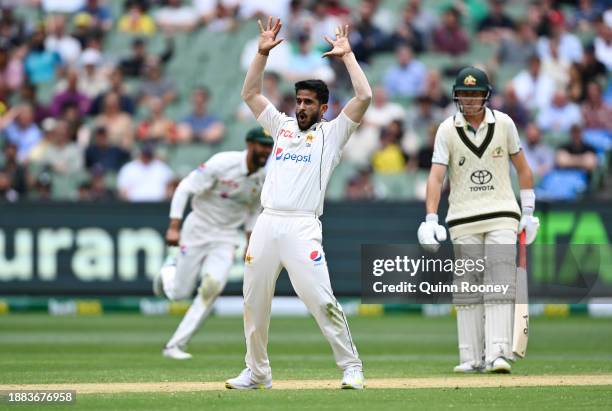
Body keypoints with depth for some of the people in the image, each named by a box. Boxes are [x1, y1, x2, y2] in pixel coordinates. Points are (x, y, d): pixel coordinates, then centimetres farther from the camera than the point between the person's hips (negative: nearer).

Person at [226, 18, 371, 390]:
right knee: (254, 302, 6)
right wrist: (263, 53, 15)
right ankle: (257, 372, 17)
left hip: (302, 227, -5)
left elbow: (364, 97, -3)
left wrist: (347, 55, 3)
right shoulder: (282, 126, 22)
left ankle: (352, 367, -7)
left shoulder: (332, 133, 8)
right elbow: (250, 94, 23)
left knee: (321, 300, -14)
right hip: (267, 223, 5)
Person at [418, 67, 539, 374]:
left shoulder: (503, 123, 2)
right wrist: (430, 219, -21)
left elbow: (521, 167, 11)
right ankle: (472, 358, 7)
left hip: (502, 216, 0)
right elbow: (436, 176, -9)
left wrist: (528, 213, 9)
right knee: (467, 288, 2)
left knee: (499, 285, -11)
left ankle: (498, 354, -17)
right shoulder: (447, 130, -2)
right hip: (463, 219, 0)